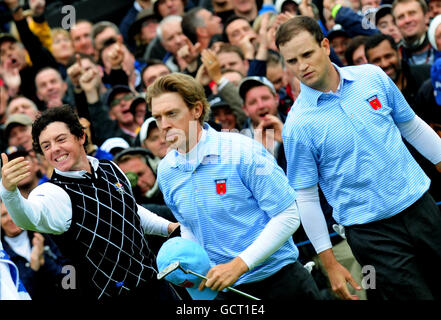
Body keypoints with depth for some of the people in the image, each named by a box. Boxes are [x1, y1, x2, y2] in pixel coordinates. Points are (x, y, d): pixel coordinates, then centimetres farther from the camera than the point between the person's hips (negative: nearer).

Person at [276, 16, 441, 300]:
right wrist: (330, 263, -8)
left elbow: (413, 128, 13)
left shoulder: (372, 77, -1)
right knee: (414, 294, -3)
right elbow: (305, 197, -7)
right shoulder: (298, 125, -12)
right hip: (370, 231, -4)